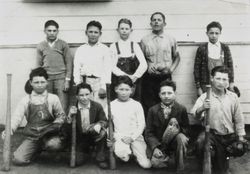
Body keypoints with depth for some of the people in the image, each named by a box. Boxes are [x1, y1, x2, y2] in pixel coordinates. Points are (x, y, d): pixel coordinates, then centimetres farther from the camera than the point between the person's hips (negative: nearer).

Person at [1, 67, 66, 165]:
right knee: (18, 160, -16)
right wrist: (9, 129, -20)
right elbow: (17, 117, -2)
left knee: (54, 145, -36)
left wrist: (55, 125, -13)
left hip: (49, 134, -1)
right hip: (31, 136, 2)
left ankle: (45, 145, 4)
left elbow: (61, 115, 8)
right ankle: (38, 149, 15)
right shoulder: (26, 100, 6)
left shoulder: (53, 98, 3)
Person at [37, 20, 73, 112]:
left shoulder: (63, 45, 6)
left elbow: (69, 63, 4)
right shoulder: (40, 46, 11)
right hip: (46, 79, 2)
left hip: (61, 78, -1)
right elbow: (39, 65, 13)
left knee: (62, 107, -7)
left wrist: (67, 80, -3)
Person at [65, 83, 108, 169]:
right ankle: (87, 150, 17)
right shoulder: (72, 109, -7)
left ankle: (100, 158, -12)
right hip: (80, 139, 0)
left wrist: (99, 124, -32)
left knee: (102, 131, -34)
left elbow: (105, 121, -8)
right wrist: (70, 116, -26)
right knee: (77, 161, -20)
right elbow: (67, 130, -8)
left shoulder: (97, 106, -5)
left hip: (94, 136, 0)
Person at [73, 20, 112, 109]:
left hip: (99, 81, -2)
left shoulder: (104, 49, 8)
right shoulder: (80, 49, 15)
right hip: (84, 82, 2)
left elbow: (107, 69, 2)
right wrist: (78, 84, -3)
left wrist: (104, 86, -9)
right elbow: (76, 68, 10)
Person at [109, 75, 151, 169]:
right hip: (120, 137, 0)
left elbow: (141, 124, 3)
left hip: (135, 137, 1)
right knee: (123, 155, -34)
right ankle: (129, 151, 2)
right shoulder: (111, 105, 5)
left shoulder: (136, 104, 4)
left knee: (145, 164, -14)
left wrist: (132, 138, -10)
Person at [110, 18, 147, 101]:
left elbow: (144, 64, -3)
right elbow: (113, 67, -3)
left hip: (134, 81, 1)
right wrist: (125, 76, -14)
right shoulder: (113, 46, 5)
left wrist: (134, 76, -14)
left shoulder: (135, 46, 7)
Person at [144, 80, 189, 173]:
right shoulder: (153, 110, -3)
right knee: (156, 163, -27)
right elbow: (149, 132, -3)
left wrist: (178, 130, -23)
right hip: (157, 142, 0)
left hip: (175, 141, 0)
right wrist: (155, 148, -20)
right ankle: (165, 155, 11)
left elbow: (186, 128, 1)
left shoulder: (181, 109, -4)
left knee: (181, 137, -34)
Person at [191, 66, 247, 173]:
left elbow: (238, 119, 10)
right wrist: (201, 108, -43)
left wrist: (241, 137, 5)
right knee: (201, 141, -31)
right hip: (212, 134, -3)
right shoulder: (205, 97, -4)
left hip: (230, 136, 4)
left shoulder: (233, 97, 5)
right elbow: (195, 115, -22)